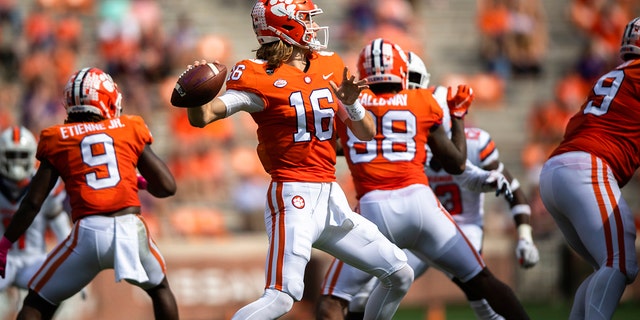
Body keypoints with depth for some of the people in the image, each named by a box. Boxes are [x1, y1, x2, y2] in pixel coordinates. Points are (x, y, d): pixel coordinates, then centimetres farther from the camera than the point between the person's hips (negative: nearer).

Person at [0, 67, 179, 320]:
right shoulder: (129, 130, 13)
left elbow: (33, 202, 8)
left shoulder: (57, 140, 11)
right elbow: (166, 187, 12)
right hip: (131, 228, 1)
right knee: (159, 287, 31)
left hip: (88, 233, -1)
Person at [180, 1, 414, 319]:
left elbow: (366, 133, 12)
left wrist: (351, 103, -9)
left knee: (400, 276, 13)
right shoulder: (260, 77, -10)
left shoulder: (330, 67, 10)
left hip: (331, 198, 8)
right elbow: (203, 117, -19)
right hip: (293, 197, -8)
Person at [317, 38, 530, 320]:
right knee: (481, 281, 15)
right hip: (419, 201, 1)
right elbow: (457, 164, 21)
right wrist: (458, 114, 34)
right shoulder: (423, 103, 13)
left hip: (373, 209, -1)